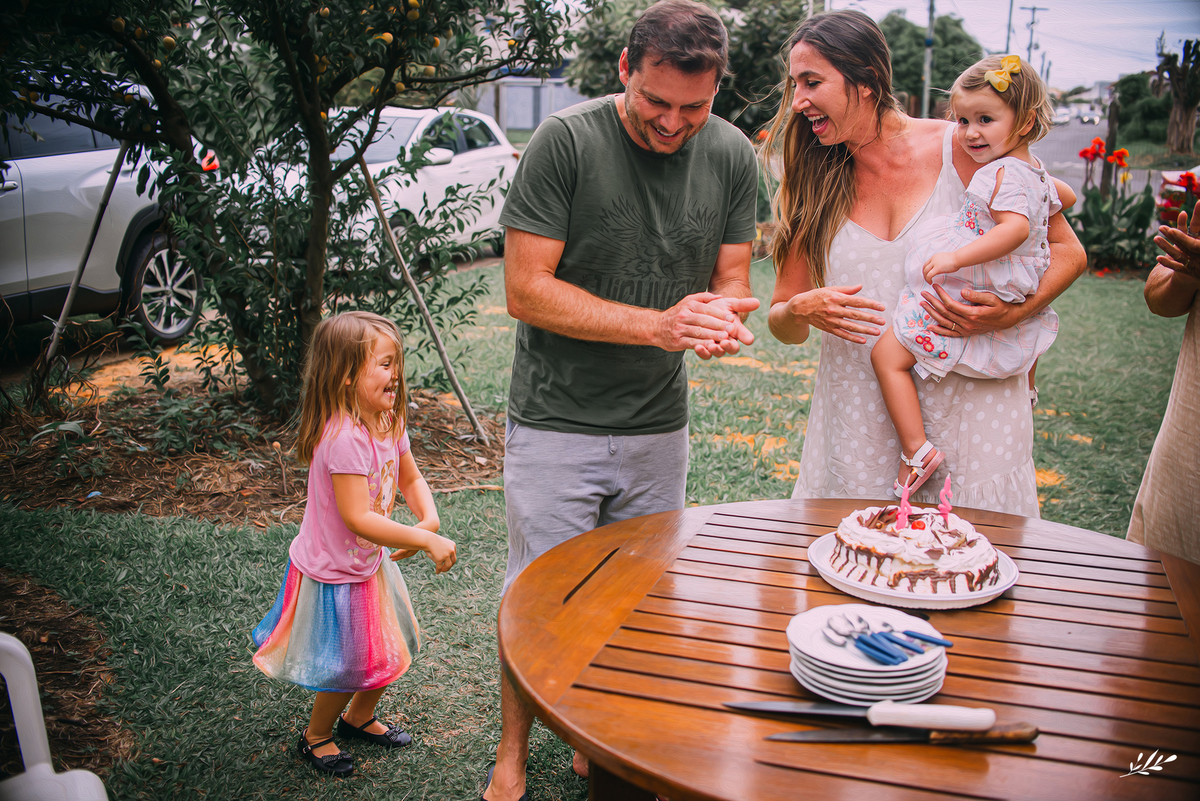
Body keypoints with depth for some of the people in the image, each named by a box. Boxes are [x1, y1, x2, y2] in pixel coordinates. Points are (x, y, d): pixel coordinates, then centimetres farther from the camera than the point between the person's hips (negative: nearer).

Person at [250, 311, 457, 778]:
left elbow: (412, 480, 7)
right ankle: (316, 737, 37)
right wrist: (427, 542, -34)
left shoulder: (389, 422, -5)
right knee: (348, 668, 9)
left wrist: (429, 521, -13)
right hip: (334, 572, -8)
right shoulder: (343, 437, -33)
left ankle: (360, 717, 48)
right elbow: (358, 519, -35)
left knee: (389, 651, 22)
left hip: (370, 562, 8)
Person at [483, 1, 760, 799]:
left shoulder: (732, 156, -1)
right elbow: (526, 289, -16)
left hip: (659, 428, 4)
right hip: (556, 424, -4)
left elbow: (731, 281, 5)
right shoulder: (566, 140, -14)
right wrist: (659, 324, -23)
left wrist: (720, 317, -20)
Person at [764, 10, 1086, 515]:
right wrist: (801, 311, -15)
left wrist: (1011, 313, -15)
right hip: (857, 425, 2)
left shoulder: (964, 150, -4)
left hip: (970, 412, -2)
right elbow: (782, 323, 7)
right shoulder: (816, 184, 4)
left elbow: (1067, 251, 2)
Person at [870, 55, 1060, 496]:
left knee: (887, 354, -10)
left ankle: (916, 449, -15)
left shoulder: (1003, 172, -20)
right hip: (1019, 298, 11)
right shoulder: (1034, 171, 10)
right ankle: (1025, 390, 69)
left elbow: (1016, 227, -36)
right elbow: (1061, 200, 31)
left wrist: (956, 257, -42)